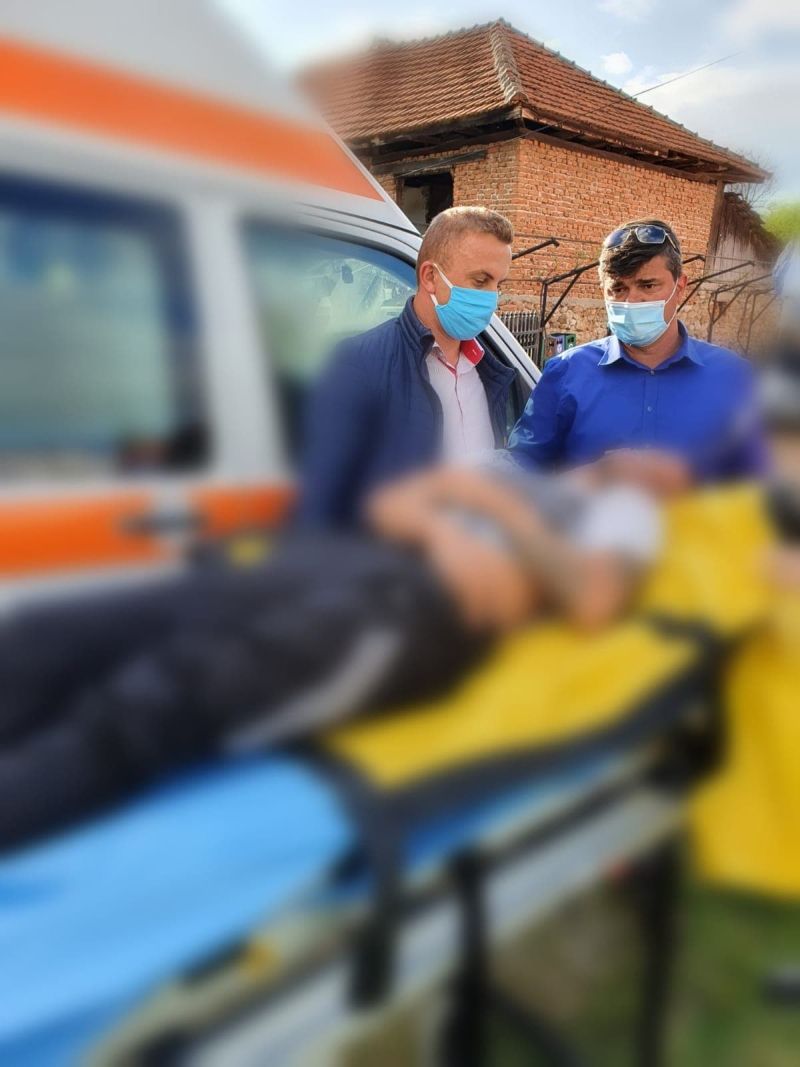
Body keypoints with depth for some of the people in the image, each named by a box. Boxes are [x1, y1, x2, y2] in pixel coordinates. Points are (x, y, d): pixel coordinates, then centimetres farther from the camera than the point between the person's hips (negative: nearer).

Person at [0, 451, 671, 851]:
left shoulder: (626, 505, 21)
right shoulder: (512, 472, 36)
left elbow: (591, 601, -1)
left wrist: (506, 511, -1)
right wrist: (439, 527, 3)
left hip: (413, 610, -6)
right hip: (329, 560, 7)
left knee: (131, 720, -27)